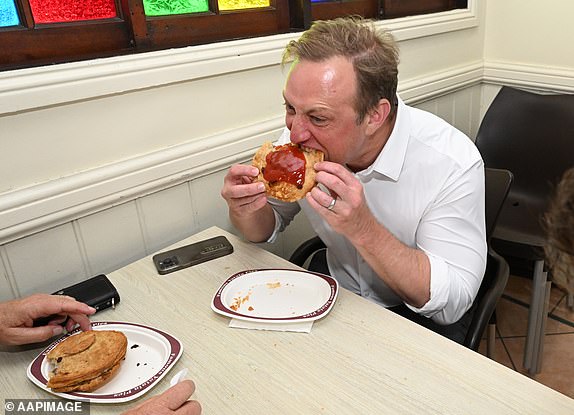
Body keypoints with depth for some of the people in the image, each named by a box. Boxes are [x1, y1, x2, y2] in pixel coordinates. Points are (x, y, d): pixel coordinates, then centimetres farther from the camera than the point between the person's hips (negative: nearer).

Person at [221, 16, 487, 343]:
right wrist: (245, 208, -25)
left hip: (421, 318, -1)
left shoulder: (453, 163, -27)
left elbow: (453, 302, -25)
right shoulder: (302, 138, -15)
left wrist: (362, 228, -38)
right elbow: (265, 229, 0)